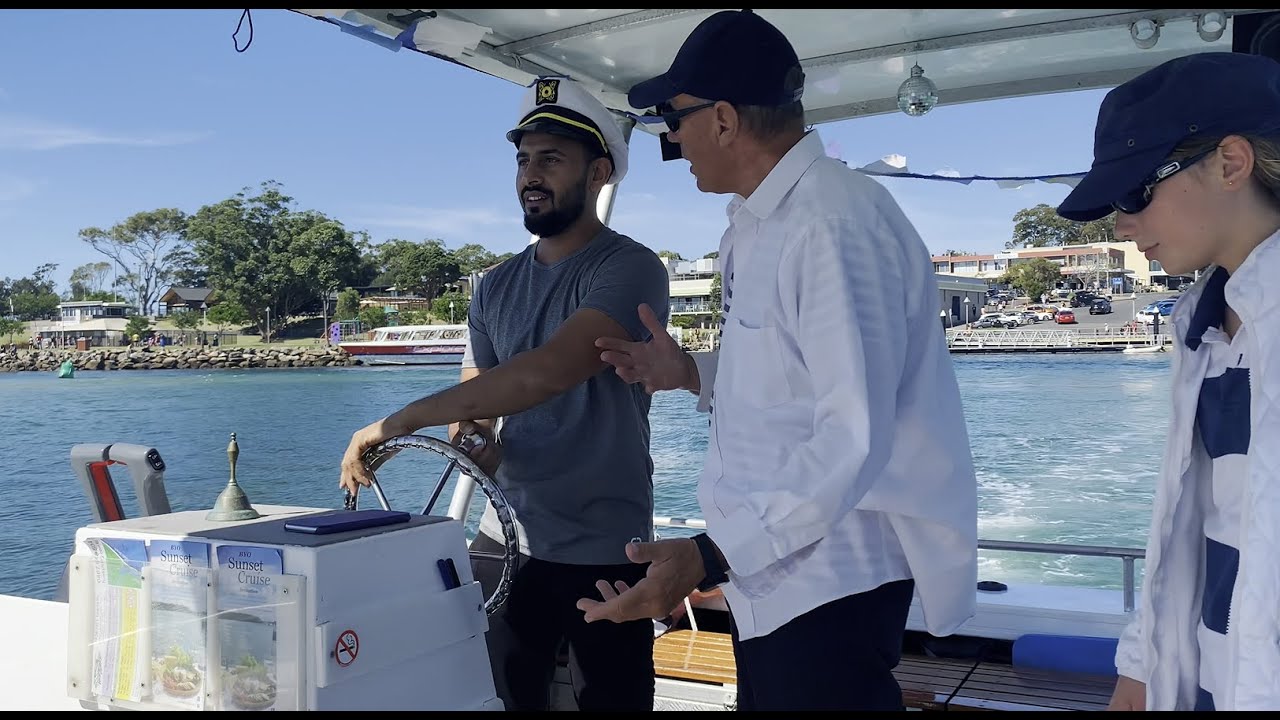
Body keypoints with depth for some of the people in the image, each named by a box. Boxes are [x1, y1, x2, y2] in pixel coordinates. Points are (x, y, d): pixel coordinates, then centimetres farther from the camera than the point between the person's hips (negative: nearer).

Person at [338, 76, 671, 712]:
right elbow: (472, 403, 10)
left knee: (609, 698, 6)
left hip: (604, 555, -5)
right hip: (506, 541, 6)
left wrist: (403, 419, -27)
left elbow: (549, 371, -27)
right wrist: (472, 441, -14)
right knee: (502, 699, 14)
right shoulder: (497, 288, 10)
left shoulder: (628, 269, -12)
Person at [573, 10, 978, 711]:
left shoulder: (835, 221, -22)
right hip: (767, 572, 10)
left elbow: (855, 436, -29)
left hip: (830, 580, -9)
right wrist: (692, 372, 6)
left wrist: (711, 556, -35)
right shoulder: (755, 223, 11)